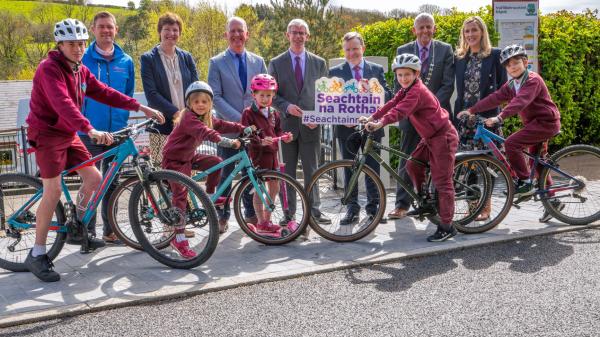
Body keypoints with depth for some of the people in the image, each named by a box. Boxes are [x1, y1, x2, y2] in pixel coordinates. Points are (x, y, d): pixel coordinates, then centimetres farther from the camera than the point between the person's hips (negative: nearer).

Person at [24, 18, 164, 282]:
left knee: (94, 178, 5)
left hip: (68, 135, 8)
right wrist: (90, 130, -48)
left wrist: (141, 107, -3)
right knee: (53, 192, -11)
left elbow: (104, 93, 5)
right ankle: (37, 255, -2)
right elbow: (63, 103, -35)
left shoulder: (80, 70, 8)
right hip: (47, 135, -8)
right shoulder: (49, 69, -20)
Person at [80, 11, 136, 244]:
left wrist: (123, 121, 8)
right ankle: (88, 231, 11)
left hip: (116, 133, 3)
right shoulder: (83, 59, -1)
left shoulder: (126, 62, 7)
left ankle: (110, 230, 21)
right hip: (89, 132, -3)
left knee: (112, 183, 10)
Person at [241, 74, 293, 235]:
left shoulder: (274, 113, 13)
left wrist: (284, 136, -4)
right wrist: (261, 141, -30)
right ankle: (261, 223, 8)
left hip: (272, 153, 7)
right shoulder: (248, 113, -9)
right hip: (258, 154, -7)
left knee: (274, 187, 12)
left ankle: (267, 220, 25)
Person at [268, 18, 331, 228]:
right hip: (286, 124, 0)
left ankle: (314, 211, 12)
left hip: (311, 125, 1)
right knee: (287, 172, 6)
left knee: (311, 171, 3)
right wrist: (286, 107, -15)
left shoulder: (319, 63, 9)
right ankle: (288, 214, 13)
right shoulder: (276, 63, 5)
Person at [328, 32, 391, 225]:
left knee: (373, 168, 4)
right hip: (346, 127, 0)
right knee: (349, 169, 5)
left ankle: (373, 206, 16)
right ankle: (352, 208, 12)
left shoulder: (376, 70, 9)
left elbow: (387, 95, 2)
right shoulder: (335, 72, 6)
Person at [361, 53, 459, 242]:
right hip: (430, 137, 10)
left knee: (442, 181, -8)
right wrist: (371, 118, -7)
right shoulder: (407, 90, 9)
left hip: (443, 137, -10)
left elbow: (400, 111, -35)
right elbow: (392, 104, 3)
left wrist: (380, 124, -46)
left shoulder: (417, 91, -22)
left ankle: (446, 227, -4)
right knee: (412, 165, 11)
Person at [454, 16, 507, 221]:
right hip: (464, 117, 4)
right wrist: (459, 112, 6)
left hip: (486, 116, -4)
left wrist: (494, 108, -7)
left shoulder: (495, 55, 1)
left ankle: (486, 207, 9)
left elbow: (503, 86, 2)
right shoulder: (459, 58, 11)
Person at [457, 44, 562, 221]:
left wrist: (499, 117, -44)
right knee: (537, 163, 14)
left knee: (511, 143, -23)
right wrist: (471, 110, -12)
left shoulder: (533, 80, -17)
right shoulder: (511, 85, 9)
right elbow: (495, 98, -1)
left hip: (546, 122, -10)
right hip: (534, 123, 10)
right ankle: (552, 201, 25)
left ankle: (525, 183, -15)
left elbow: (520, 102, -32)